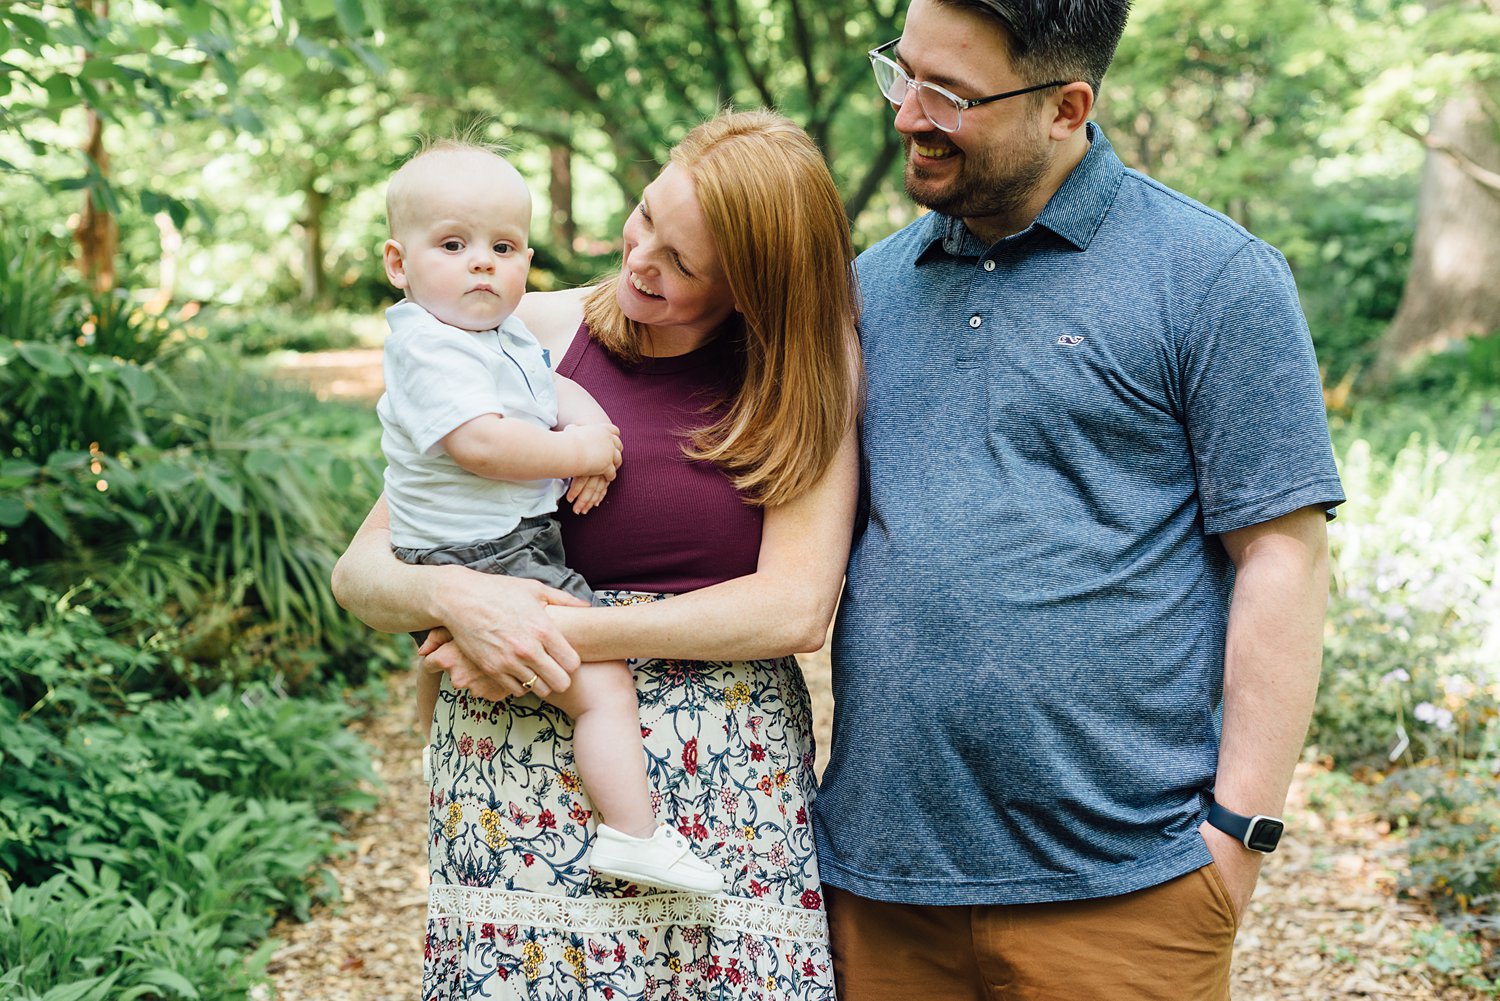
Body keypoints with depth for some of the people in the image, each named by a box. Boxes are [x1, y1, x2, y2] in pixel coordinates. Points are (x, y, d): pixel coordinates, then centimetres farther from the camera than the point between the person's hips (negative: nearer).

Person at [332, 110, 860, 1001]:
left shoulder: (815, 371, 3)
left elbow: (798, 607, -7)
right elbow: (359, 570, 3)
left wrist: (567, 633, -12)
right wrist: (454, 597, -19)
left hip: (731, 787, 0)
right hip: (526, 776, 0)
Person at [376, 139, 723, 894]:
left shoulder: (505, 336, 11)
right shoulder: (430, 350, -20)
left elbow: (558, 390, 15)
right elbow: (481, 441, -31)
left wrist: (591, 424, -8)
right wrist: (576, 452, -20)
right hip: (488, 565, -11)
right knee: (605, 686, -18)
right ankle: (634, 835, -16)